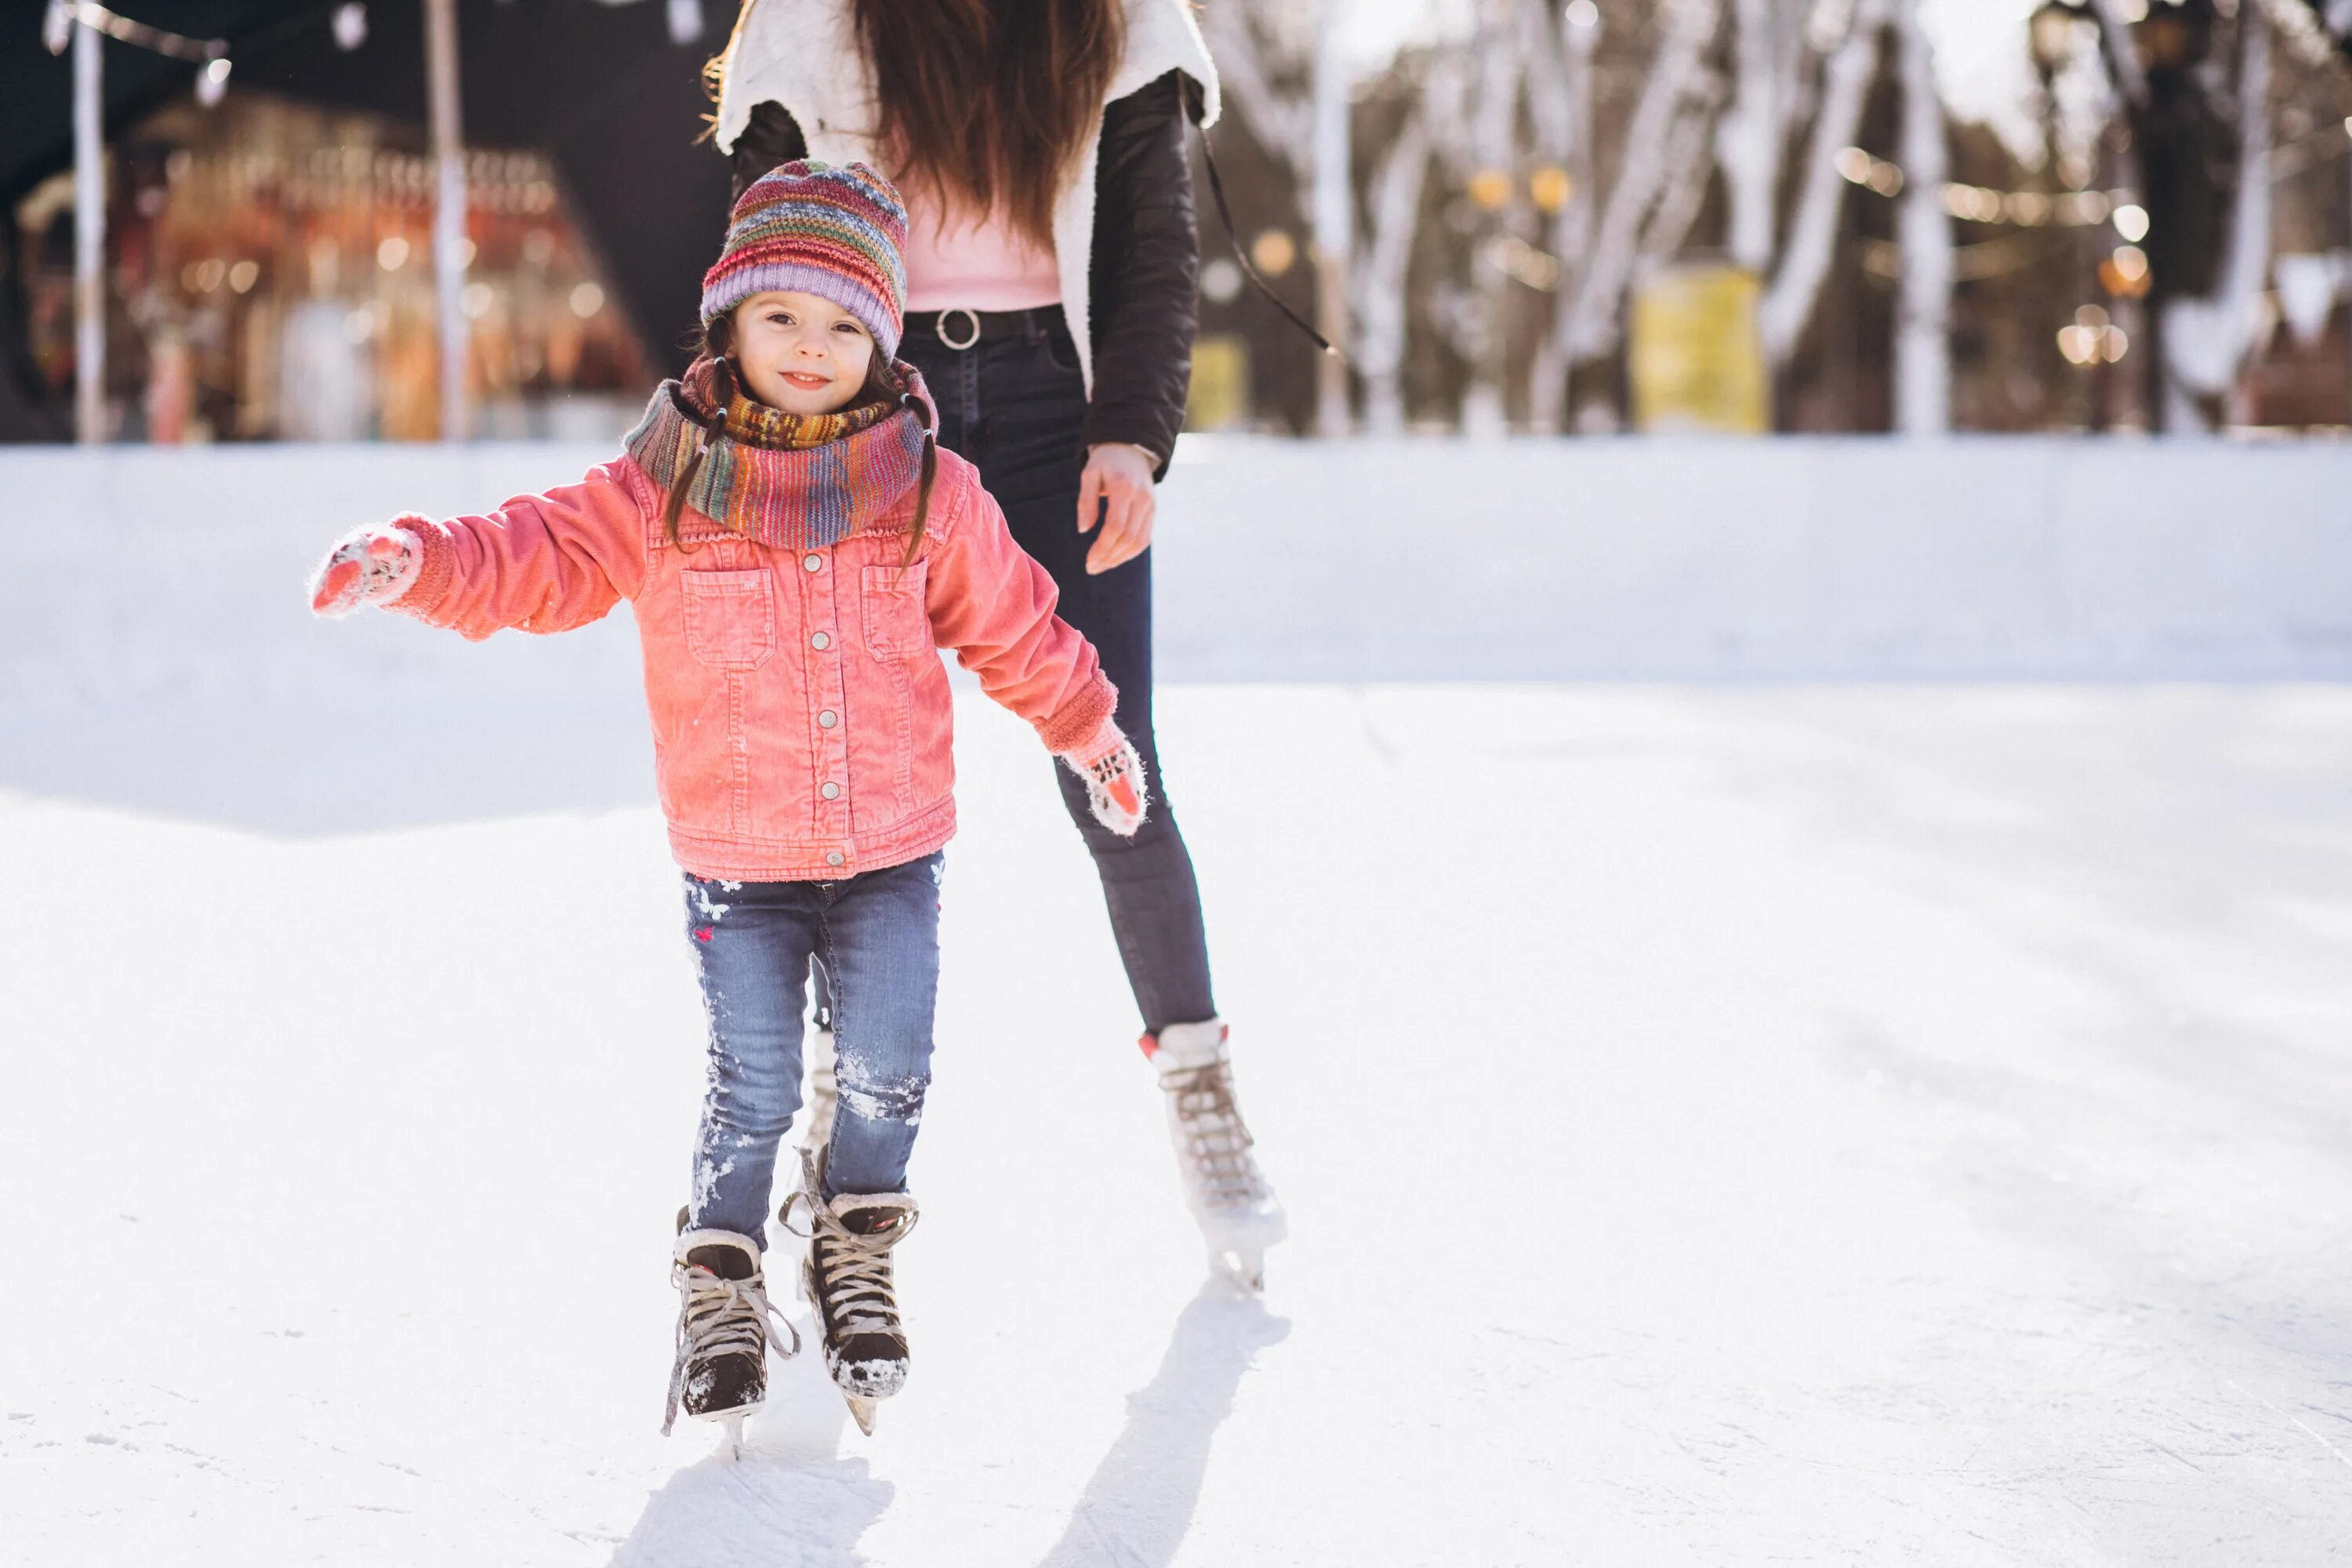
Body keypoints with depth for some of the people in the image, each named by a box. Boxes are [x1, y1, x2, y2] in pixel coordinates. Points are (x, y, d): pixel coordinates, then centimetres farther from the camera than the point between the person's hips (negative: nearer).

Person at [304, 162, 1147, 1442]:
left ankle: (856, 1238, 29)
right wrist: (417, 561, -23)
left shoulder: (926, 486, 0)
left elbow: (1011, 624, 11)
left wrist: (1089, 731, 18)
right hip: (738, 864, -1)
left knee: (887, 1072, 2)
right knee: (754, 1089, 0)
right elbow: (542, 559, -6)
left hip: (892, 854, 2)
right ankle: (719, 1277, 21)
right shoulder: (666, 486, -5)